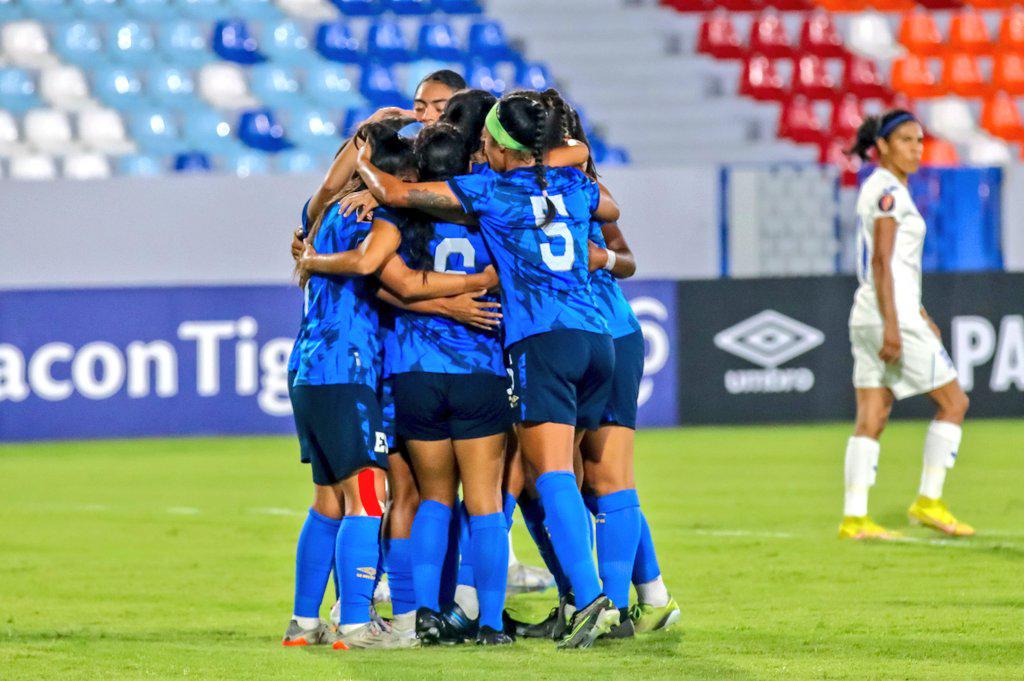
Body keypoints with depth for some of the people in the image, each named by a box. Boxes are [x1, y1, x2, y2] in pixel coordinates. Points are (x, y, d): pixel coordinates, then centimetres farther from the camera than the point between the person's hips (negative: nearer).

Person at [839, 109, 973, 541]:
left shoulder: (878, 189, 17)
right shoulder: (888, 192, -12)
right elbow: (882, 263, -18)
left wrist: (919, 315, 27)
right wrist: (892, 327, -22)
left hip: (869, 312, 9)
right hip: (890, 313, -9)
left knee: (871, 419, 5)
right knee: (953, 402, 1)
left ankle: (854, 519, 2)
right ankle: (928, 502, 1)